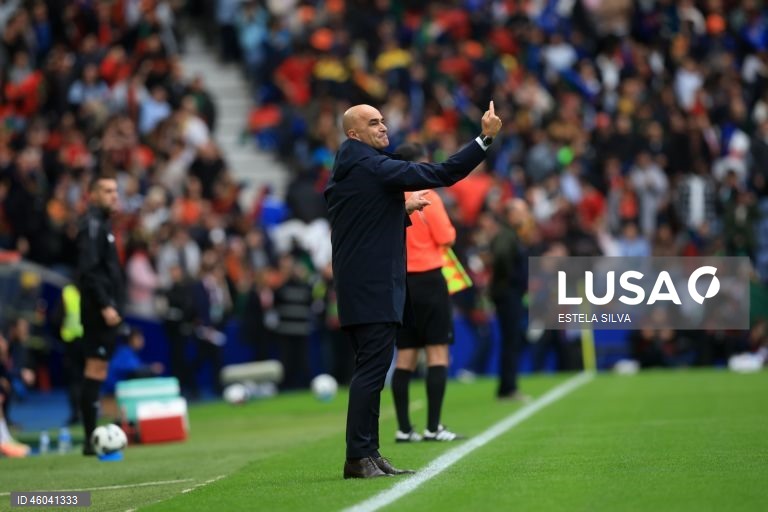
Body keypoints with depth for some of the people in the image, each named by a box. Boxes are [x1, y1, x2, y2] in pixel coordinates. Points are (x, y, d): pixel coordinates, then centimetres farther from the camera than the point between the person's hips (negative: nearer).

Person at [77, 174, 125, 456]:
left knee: (98, 371, 10)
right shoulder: (92, 225, -11)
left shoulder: (102, 224, 19)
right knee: (95, 370, -10)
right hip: (99, 312, -10)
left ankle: (93, 438, 12)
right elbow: (89, 270, -20)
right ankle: (91, 440, -11)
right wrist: (105, 305, -24)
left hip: (105, 311, 10)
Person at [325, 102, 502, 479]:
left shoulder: (342, 175, 16)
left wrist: (402, 210, 18)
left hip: (355, 288, 10)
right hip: (375, 289, -10)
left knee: (369, 369, 11)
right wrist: (486, 138, -13)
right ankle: (359, 458, -11)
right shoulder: (374, 168, -13)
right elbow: (443, 174, -17)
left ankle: (366, 455, 12)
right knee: (372, 368, -9)